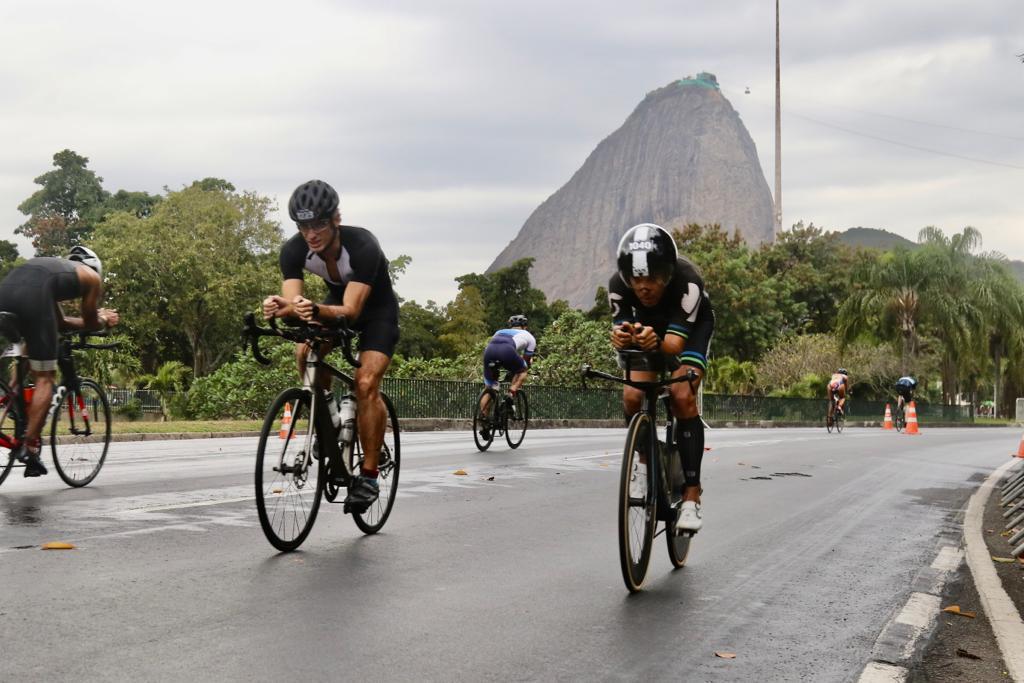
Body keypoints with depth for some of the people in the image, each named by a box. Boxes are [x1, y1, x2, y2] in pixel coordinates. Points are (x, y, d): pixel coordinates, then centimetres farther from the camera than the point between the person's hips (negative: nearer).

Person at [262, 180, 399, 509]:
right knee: (304, 352, -25)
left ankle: (369, 475, -14)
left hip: (376, 309, -4)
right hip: (337, 300, 5)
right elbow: (293, 303, -30)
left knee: (366, 383, -23)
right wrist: (279, 307, -54)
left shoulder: (363, 246, -36)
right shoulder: (294, 250, -24)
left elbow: (351, 310, -42)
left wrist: (316, 311, -61)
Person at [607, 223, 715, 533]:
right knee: (632, 396, -16)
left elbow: (675, 344, -43)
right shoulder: (618, 285, -32)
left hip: (691, 326, -3)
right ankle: (645, 462, 13)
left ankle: (692, 496, -21)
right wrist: (622, 337, -58)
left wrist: (656, 342, -66)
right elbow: (620, 329, -34)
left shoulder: (687, 281, -41)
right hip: (648, 324, 3)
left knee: (683, 397, -24)